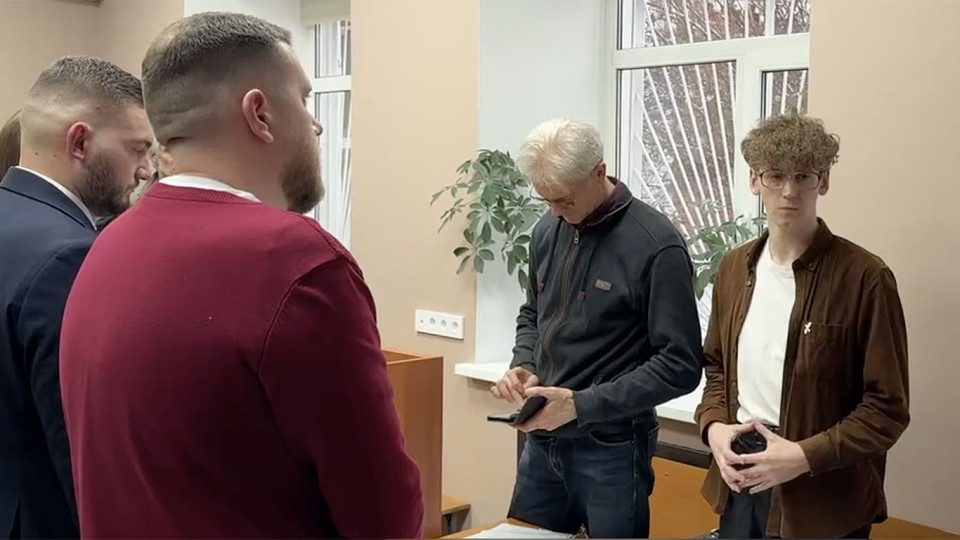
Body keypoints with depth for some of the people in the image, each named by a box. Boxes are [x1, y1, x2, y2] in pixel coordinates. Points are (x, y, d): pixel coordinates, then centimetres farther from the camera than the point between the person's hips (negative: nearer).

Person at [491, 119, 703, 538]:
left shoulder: (655, 245, -17)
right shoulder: (548, 231, 3)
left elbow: (680, 366, -17)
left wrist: (583, 405, -22)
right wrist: (523, 365, -3)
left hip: (611, 448, -6)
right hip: (542, 439, 6)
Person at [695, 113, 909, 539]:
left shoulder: (864, 277, -13)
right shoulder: (734, 267, 6)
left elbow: (887, 409, -11)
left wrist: (805, 457, -20)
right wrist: (713, 425, -3)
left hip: (822, 499, -5)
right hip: (740, 480, 5)